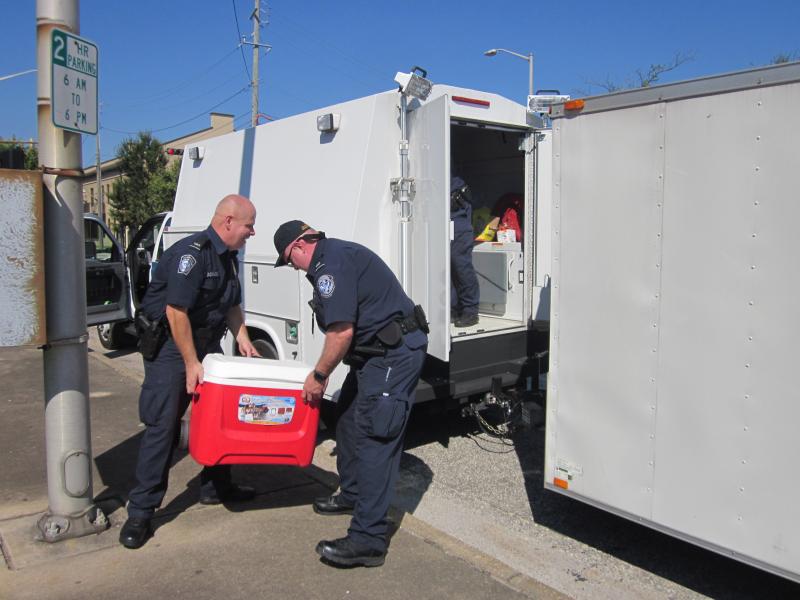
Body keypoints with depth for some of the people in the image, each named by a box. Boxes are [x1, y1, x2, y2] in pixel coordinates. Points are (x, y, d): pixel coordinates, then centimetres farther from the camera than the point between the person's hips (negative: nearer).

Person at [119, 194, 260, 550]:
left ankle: (215, 486, 29)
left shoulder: (228, 258, 8)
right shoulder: (192, 253, -22)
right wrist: (191, 364, -24)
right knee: (162, 427, -7)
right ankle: (141, 511, 3)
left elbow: (232, 305, 20)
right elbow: (176, 312, -26)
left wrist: (244, 341, 8)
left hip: (206, 344, 9)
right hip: (168, 345, -9)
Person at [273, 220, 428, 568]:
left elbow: (341, 332, -22)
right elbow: (346, 328, 24)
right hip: (379, 352, 11)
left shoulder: (331, 262, -15)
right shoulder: (336, 255, 19)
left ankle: (367, 541, -7)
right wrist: (324, 372, 25)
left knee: (373, 438, -11)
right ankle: (352, 494, 39)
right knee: (348, 419, 21)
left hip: (395, 353, -11)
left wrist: (318, 376, -9)